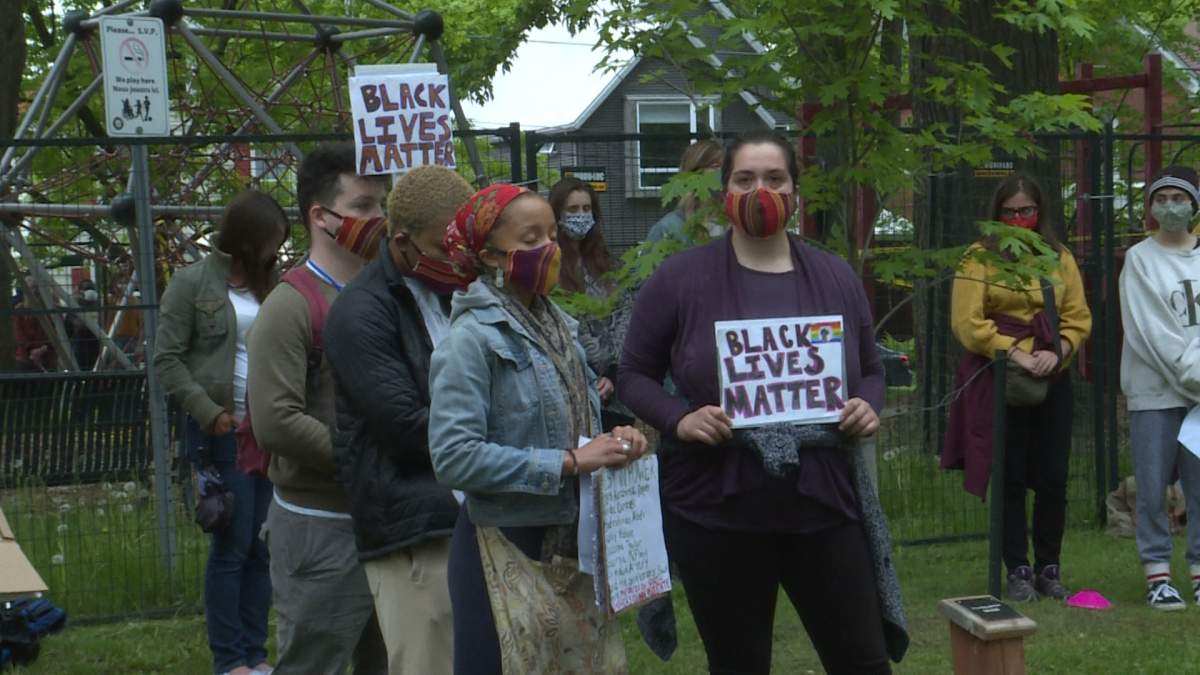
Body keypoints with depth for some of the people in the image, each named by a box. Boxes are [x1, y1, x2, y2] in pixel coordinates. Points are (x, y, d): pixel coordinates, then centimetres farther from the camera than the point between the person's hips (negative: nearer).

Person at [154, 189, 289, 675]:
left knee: (262, 547, 8)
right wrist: (210, 412, -12)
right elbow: (167, 358, -4)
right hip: (223, 431, -4)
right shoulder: (192, 283, -3)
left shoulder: (270, 284, 9)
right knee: (232, 545, -2)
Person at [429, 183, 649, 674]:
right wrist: (567, 463, -20)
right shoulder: (473, 337, -13)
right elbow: (454, 458, -22)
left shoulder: (557, 325, 8)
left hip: (574, 546, 7)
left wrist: (612, 441, -3)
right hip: (505, 550, -7)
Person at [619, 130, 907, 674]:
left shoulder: (837, 278, 8)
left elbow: (871, 371, 18)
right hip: (715, 512, -2)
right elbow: (634, 374, 3)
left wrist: (868, 407, -5)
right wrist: (679, 419, -16)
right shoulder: (679, 279, -2)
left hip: (824, 504, 3)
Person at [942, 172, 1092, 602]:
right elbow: (967, 323, -9)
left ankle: (1049, 568, 16)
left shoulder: (1061, 259, 11)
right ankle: (1018, 571, 11)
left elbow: (1079, 319, 8)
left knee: (1053, 479, 3)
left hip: (1052, 380, 3)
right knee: (1010, 479, 1)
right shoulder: (979, 258, -2)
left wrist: (1058, 351, -11)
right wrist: (1015, 353, -15)